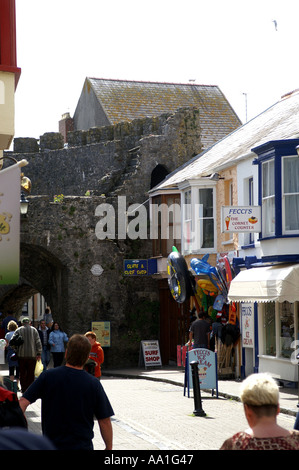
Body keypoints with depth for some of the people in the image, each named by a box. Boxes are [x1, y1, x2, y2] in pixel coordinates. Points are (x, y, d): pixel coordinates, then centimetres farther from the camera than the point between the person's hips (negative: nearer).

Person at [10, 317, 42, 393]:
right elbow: (38, 342, 0)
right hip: (32, 355, 0)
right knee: (31, 373, 5)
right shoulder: (34, 330, 4)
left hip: (21, 355, 0)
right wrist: (39, 353, 4)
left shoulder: (18, 330, 2)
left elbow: (11, 341, -5)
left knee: (22, 373, 7)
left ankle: (24, 390, 4)